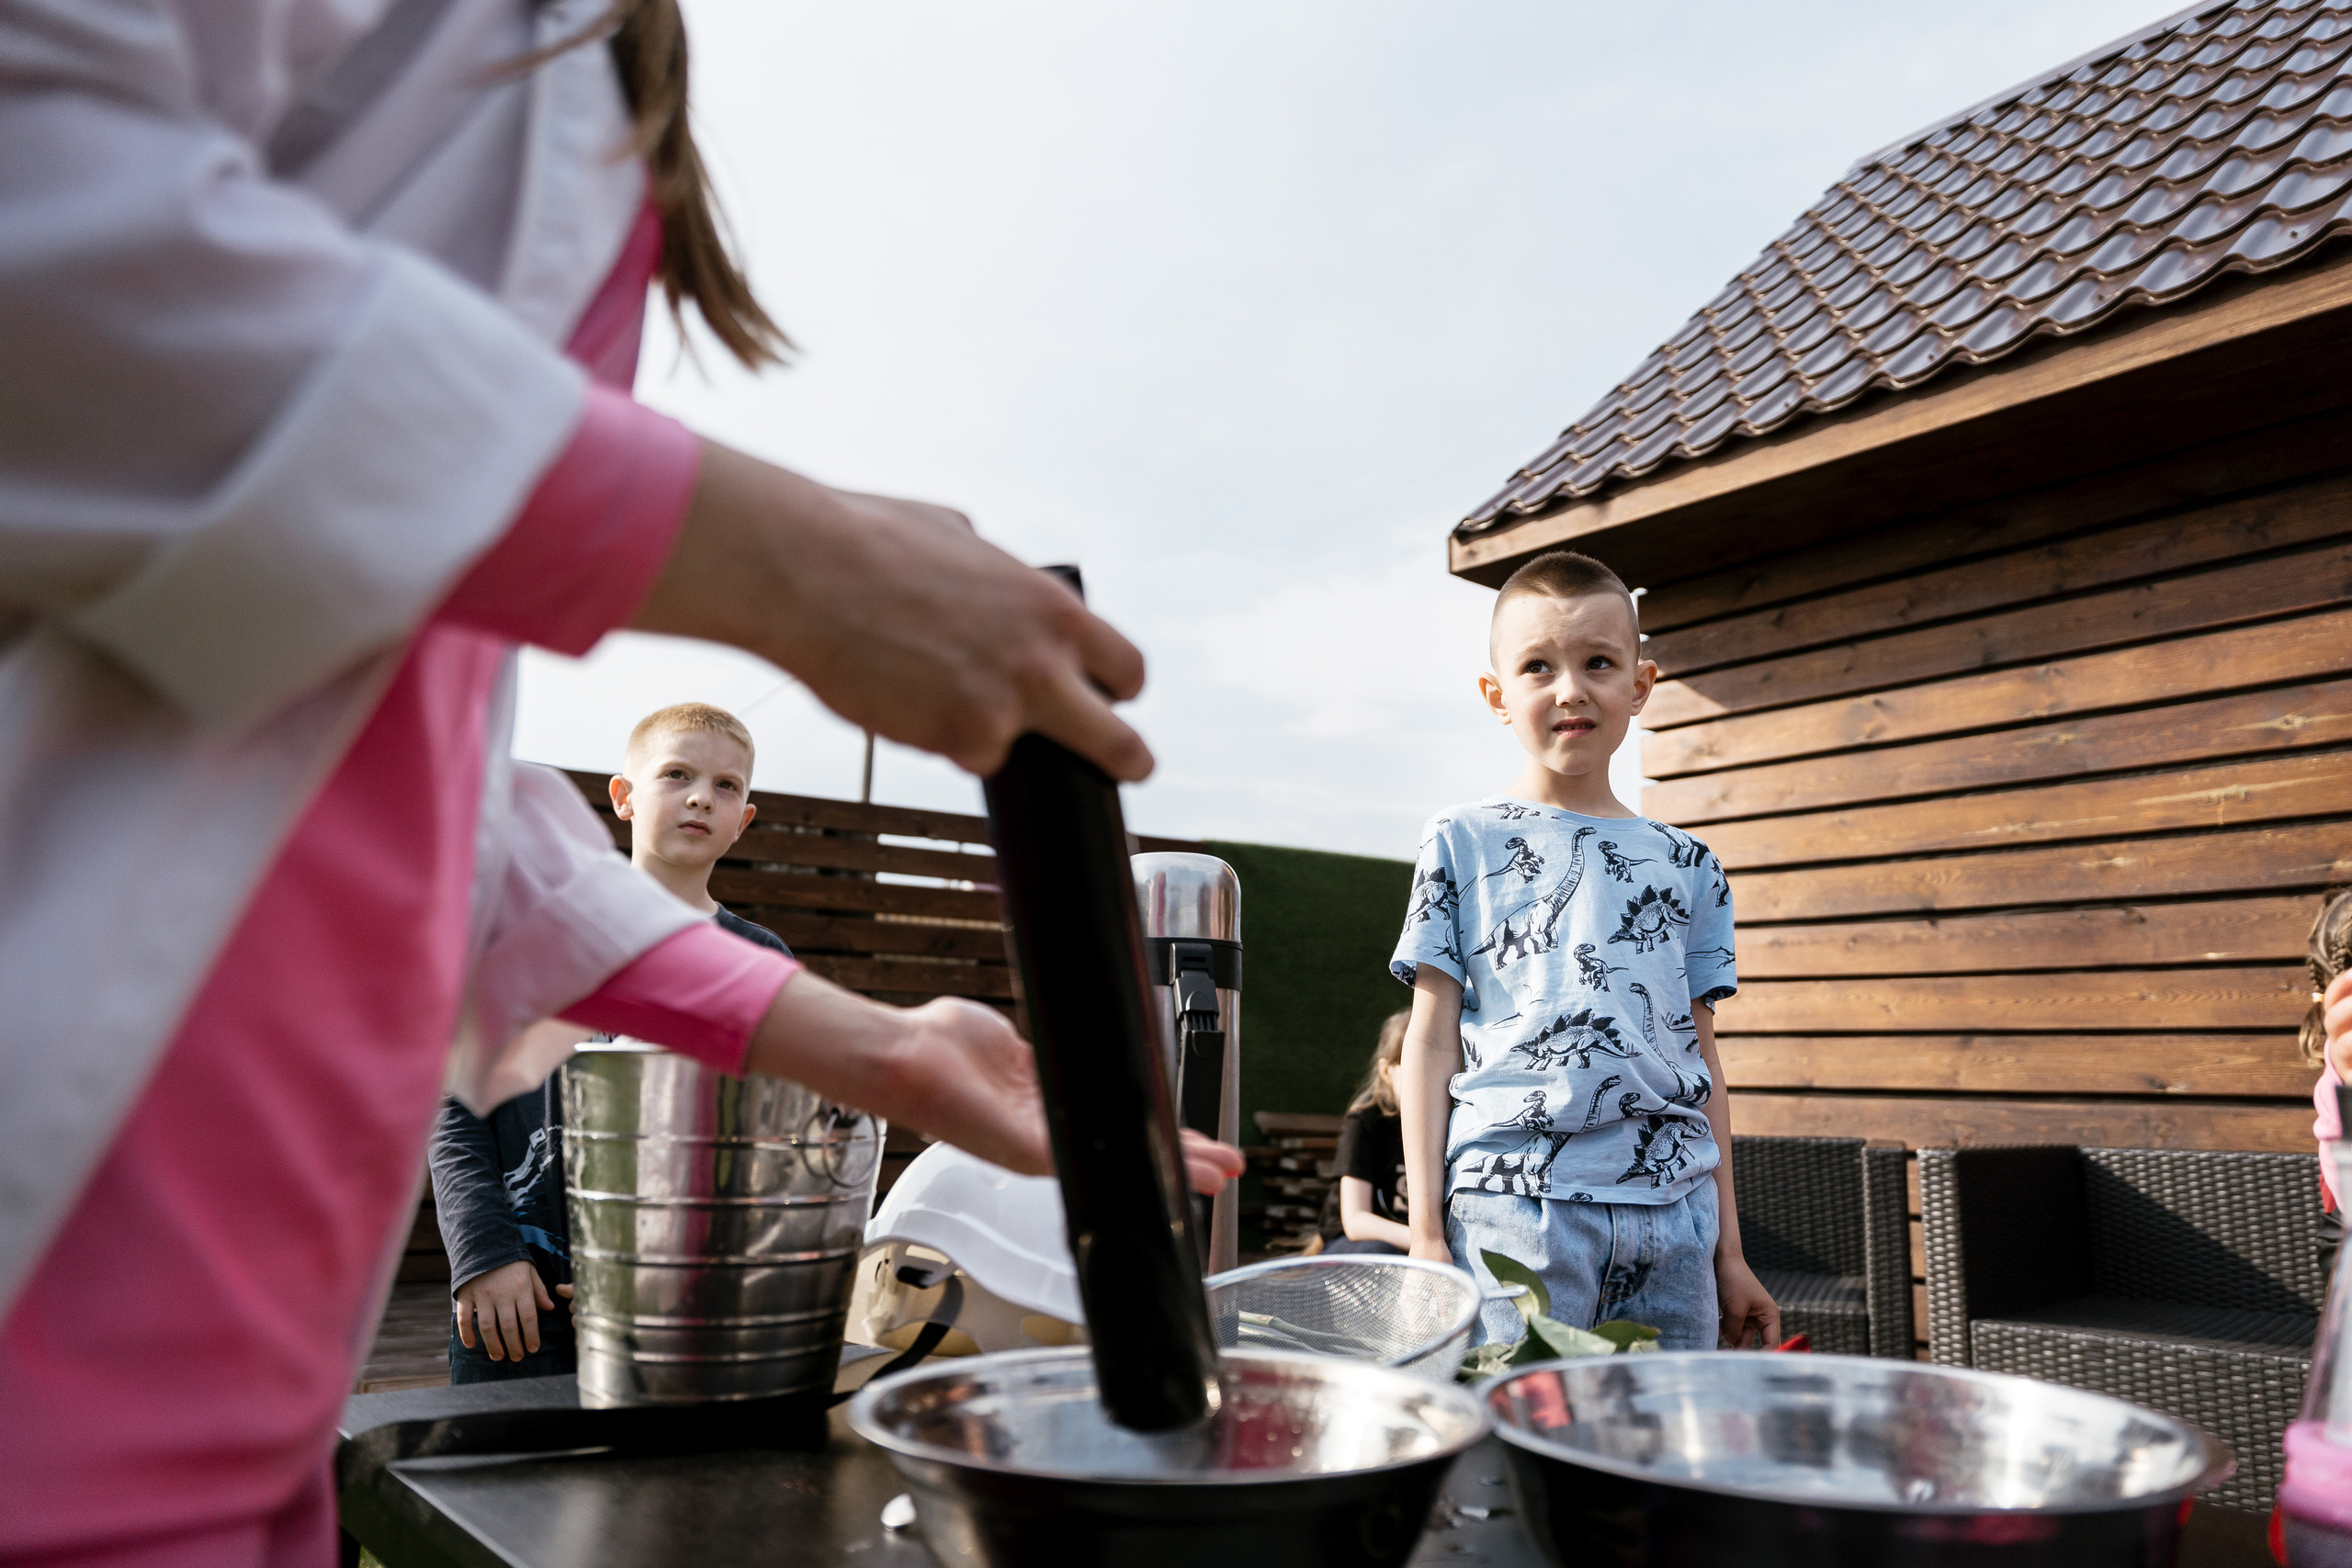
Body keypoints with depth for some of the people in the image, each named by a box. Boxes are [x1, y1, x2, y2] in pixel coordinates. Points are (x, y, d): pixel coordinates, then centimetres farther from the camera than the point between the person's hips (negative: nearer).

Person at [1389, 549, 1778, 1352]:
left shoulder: (1687, 866, 12)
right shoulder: (1461, 843, 4)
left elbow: (1701, 1057, 14)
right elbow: (1432, 1038, 3)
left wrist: (1729, 1252, 13)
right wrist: (1427, 1230, -2)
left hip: (1672, 1217, 3)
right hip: (1511, 1207, -3)